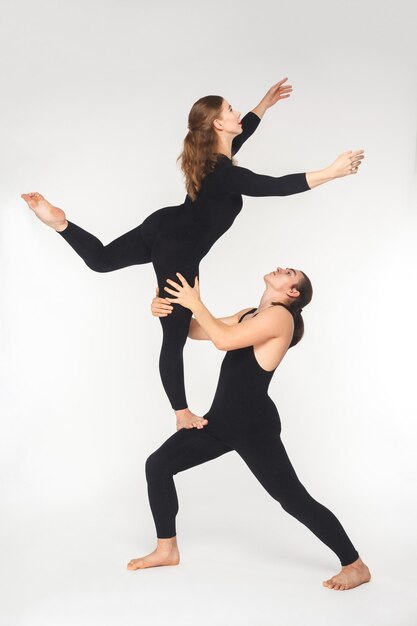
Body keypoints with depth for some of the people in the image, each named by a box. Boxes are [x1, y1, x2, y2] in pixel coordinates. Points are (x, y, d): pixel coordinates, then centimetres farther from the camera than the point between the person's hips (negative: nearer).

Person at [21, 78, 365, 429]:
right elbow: (278, 186, -31)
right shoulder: (224, 174, -27)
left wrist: (266, 103, 29)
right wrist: (332, 172, -28)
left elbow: (242, 131, 23)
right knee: (175, 338, 2)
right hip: (178, 255, -9)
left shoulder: (212, 156, 0)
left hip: (162, 229, 9)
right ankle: (182, 414, 14)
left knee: (100, 259, 27)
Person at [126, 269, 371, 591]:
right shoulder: (249, 315, 16)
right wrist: (170, 311, -3)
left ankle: (356, 566, 11)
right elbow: (197, 331, 15)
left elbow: (224, 339, -25)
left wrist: (196, 303, -15)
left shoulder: (280, 315, -13)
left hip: (254, 425, -9)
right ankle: (167, 549, 19)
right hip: (221, 418, 9)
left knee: (294, 499, -5)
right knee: (157, 465, 5)